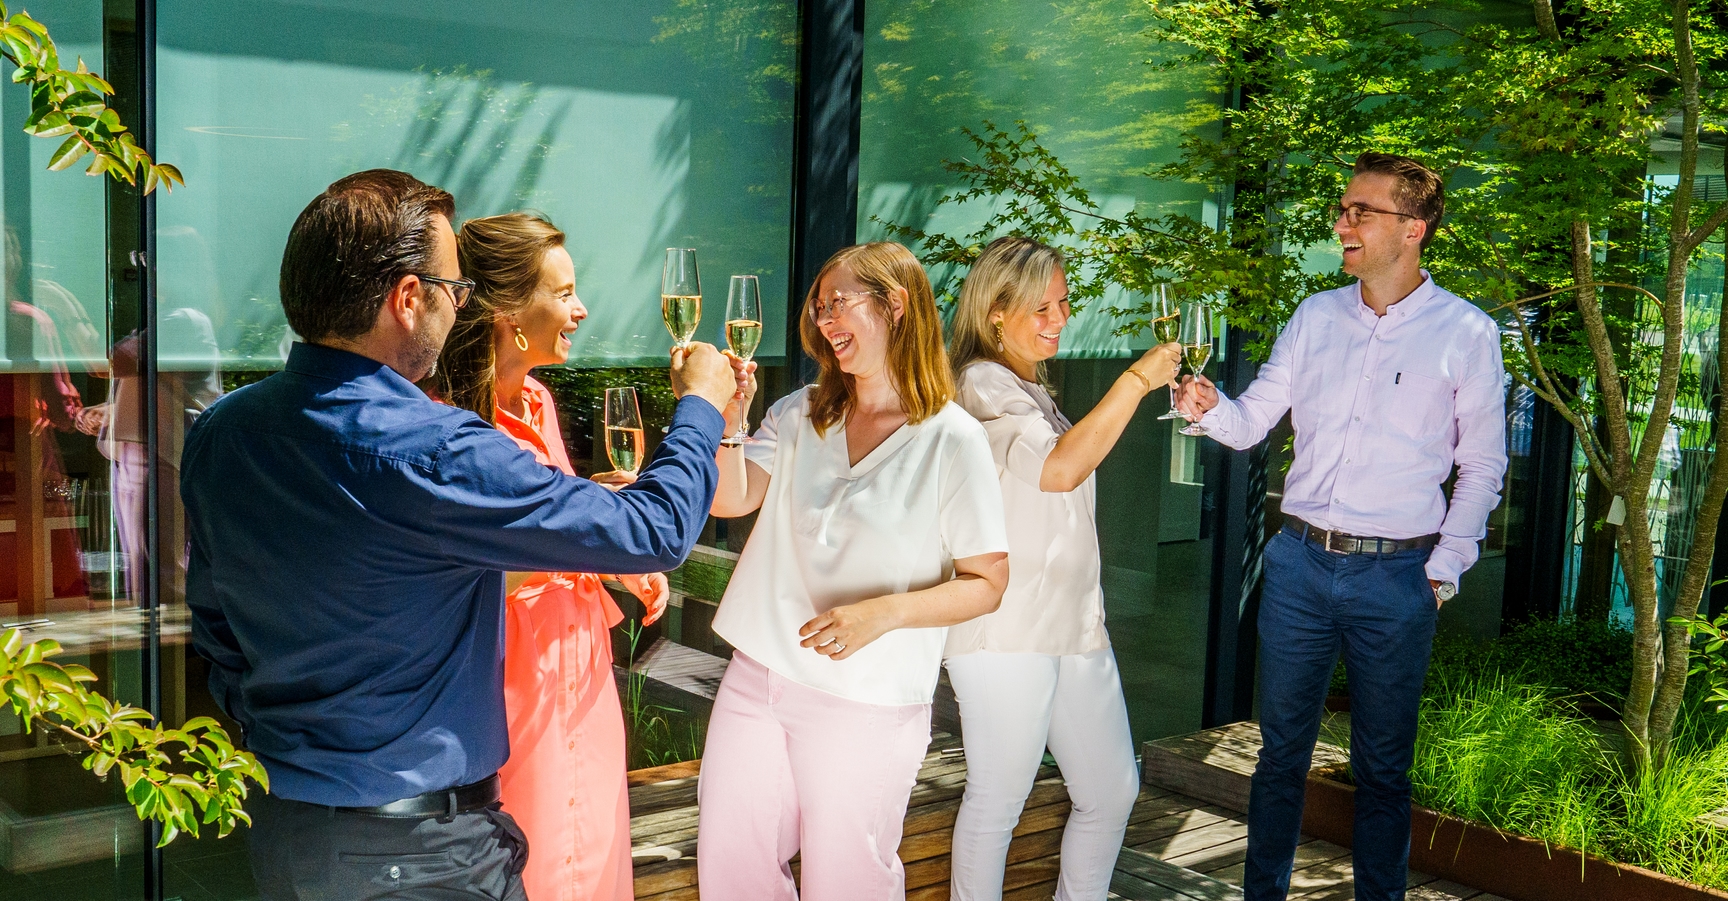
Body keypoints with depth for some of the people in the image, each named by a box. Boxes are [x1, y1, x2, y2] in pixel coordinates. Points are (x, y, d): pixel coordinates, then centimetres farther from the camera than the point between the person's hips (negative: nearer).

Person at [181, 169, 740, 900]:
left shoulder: (217, 431, -3)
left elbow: (213, 628, 9)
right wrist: (701, 407, -2)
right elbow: (655, 530, -19)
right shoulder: (430, 452, -26)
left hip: (277, 818, 7)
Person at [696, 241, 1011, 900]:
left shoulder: (951, 439, -8)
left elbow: (987, 583, -7)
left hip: (868, 705, -4)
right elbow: (729, 500, -3)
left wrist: (883, 612, -21)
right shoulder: (801, 414, 7)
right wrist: (726, 413, -19)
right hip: (758, 676, 5)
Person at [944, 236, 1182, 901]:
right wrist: (1138, 379, -22)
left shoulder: (1033, 389, 20)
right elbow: (1059, 469, -26)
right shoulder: (982, 384, -10)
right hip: (1006, 633, -9)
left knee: (1112, 790, 13)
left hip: (1074, 624, 9)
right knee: (997, 801, -1)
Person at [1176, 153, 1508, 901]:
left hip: (1395, 577, -3)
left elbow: (1482, 467, 1)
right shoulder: (1316, 316, 6)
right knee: (1281, 749, 12)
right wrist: (1211, 408, -16)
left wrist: (1443, 571, -3)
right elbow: (1251, 422, 6)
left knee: (1382, 767, 9)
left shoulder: (1466, 334, -4)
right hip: (1299, 561, 3)